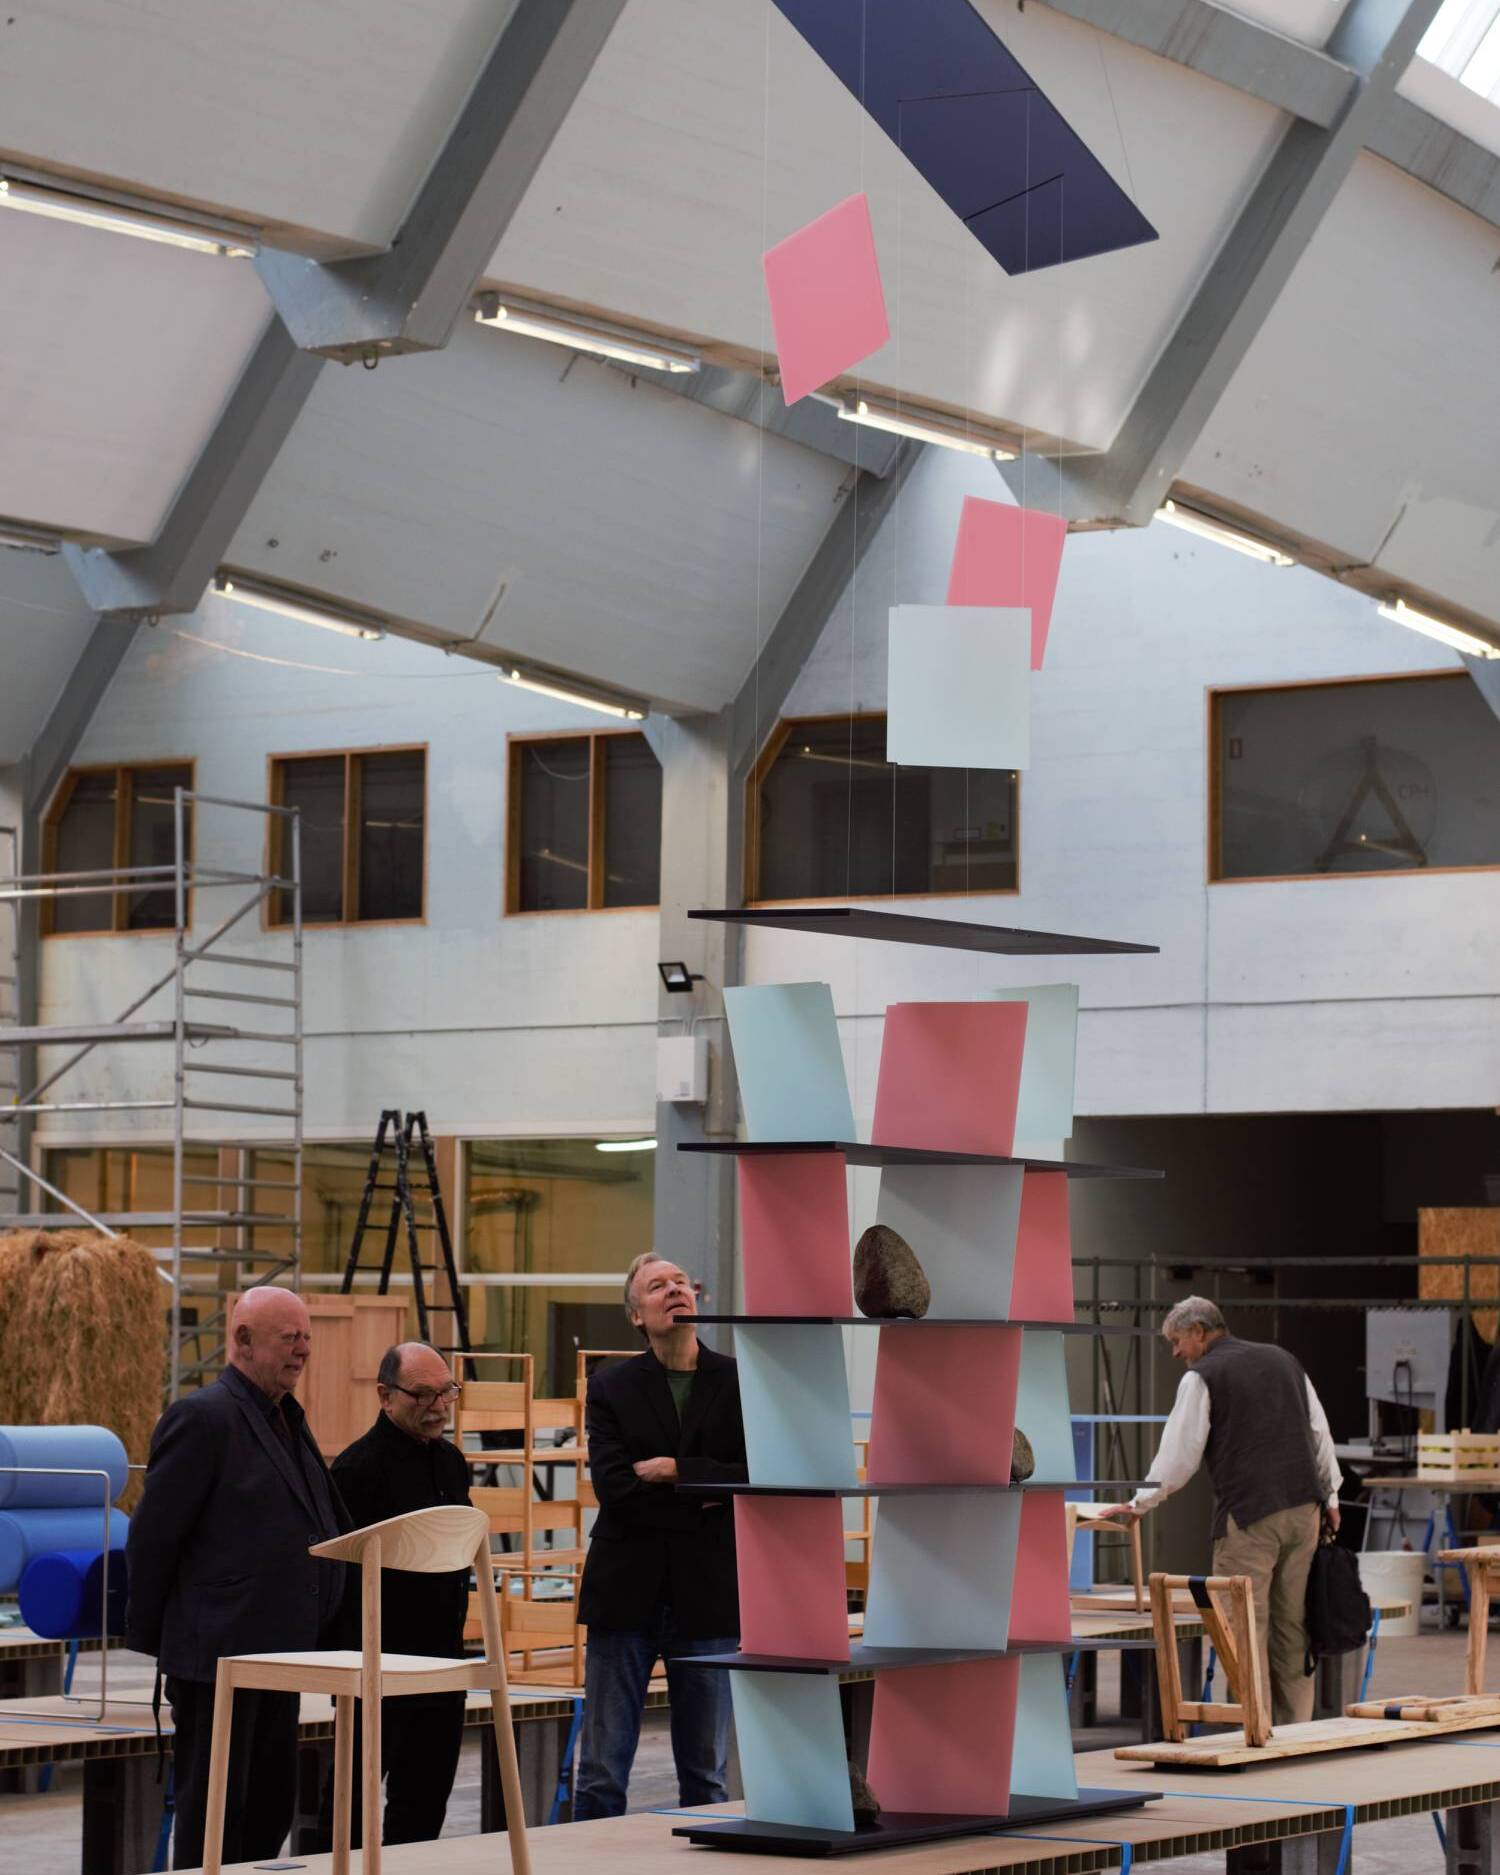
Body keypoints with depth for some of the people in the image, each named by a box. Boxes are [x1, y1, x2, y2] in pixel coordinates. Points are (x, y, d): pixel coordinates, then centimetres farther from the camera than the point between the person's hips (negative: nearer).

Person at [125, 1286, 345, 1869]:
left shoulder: (287, 1419, 15)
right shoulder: (203, 1418, -14)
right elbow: (151, 1536, -13)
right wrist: (150, 1637, -8)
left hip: (276, 1651, 9)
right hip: (218, 1652, -9)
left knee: (271, 1808, 12)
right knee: (213, 1815, -3)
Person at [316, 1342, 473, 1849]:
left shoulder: (451, 1461, 12)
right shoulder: (359, 1466, -13)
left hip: (442, 1655, 8)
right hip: (381, 1656, -8)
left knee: (428, 1791, 11)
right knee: (352, 1793, 0)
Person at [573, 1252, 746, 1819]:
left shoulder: (742, 1383, 4)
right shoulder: (611, 1388, 4)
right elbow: (613, 1489, -9)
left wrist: (677, 1471, -12)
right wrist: (703, 1502, -11)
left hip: (709, 1596, 0)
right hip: (626, 1595, 0)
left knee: (705, 1775, 8)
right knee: (600, 1777, 2)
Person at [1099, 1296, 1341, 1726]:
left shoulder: (1202, 1377, -2)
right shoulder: (1282, 1360, 17)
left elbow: (1179, 1455, -3)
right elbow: (1320, 1431, 17)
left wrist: (1140, 1503, 8)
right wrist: (1330, 1496, 21)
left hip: (1250, 1516, -6)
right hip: (1304, 1508, 6)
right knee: (1292, 1625, 9)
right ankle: (1295, 1726, 9)